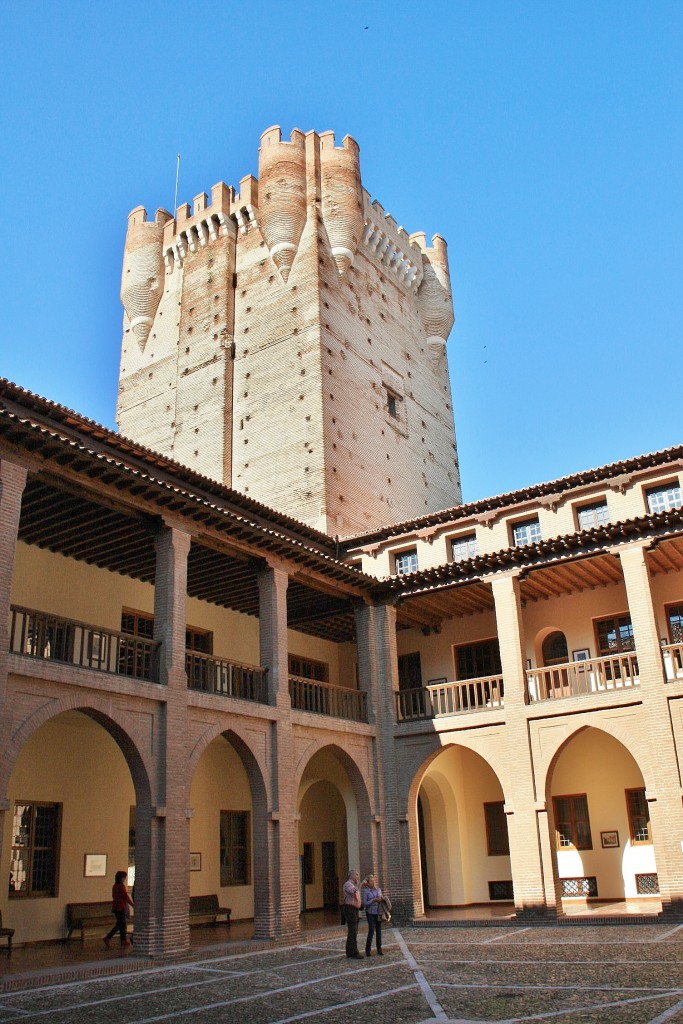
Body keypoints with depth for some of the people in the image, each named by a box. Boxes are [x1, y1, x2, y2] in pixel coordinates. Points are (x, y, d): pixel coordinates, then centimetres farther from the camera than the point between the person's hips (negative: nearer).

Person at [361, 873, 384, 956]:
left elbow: (381, 900, 14)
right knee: (371, 930, -13)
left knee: (378, 930, 2)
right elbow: (364, 903, -9)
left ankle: (379, 950, 9)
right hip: (370, 913, -4)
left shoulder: (378, 889, 7)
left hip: (378, 912, 4)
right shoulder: (366, 891, -5)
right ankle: (368, 950, -3)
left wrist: (381, 900, -9)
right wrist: (374, 900, -19)